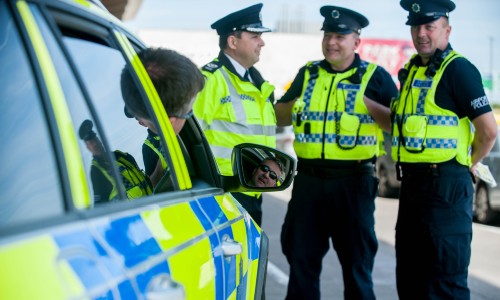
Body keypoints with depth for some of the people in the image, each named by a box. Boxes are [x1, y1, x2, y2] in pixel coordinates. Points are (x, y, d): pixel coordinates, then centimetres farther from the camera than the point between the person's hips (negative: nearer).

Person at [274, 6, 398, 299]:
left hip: (353, 181, -4)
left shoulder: (375, 76, 0)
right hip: (308, 179, 4)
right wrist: (294, 106, -4)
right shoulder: (308, 73, 11)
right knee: (301, 256, 10)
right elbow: (279, 116, 18)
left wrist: (367, 104, -17)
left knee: (356, 260, 5)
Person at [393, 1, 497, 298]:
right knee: (409, 275, 16)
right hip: (412, 183, 9)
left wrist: (469, 164, -3)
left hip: (445, 186, -9)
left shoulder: (458, 69, -12)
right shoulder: (412, 69, 14)